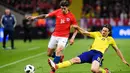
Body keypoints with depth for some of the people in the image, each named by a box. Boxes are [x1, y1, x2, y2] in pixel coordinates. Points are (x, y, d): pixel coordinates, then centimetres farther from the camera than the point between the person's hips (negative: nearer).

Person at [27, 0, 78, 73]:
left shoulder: (71, 16, -10)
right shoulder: (57, 12, -5)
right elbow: (46, 15, 1)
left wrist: (73, 38, -14)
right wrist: (35, 17, -8)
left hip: (63, 37, -4)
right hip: (55, 36, 4)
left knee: (58, 51, -25)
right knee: (49, 54, 9)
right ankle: (60, 56, 40)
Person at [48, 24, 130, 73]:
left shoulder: (110, 39, 18)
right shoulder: (97, 34, 21)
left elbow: (117, 50, 26)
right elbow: (85, 33, 19)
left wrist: (123, 60, 26)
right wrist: (78, 28, 3)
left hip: (99, 54, -3)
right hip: (91, 52, 3)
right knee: (75, 60, -19)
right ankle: (56, 66, -33)